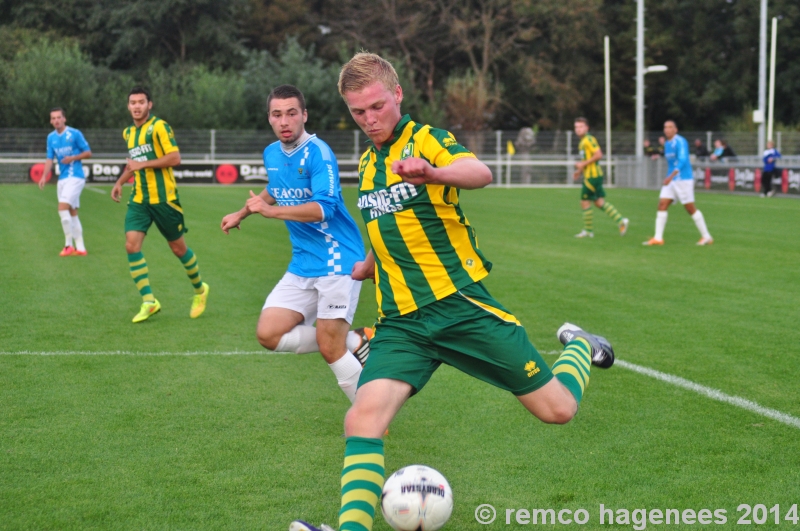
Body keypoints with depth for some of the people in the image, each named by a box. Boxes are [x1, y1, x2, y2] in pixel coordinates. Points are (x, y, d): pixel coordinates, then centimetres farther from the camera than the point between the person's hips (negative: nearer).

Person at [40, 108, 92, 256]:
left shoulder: (75, 134, -7)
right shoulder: (51, 137, 9)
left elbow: (88, 153, -3)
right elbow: (50, 159, 9)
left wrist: (73, 158, -17)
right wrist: (44, 176, -5)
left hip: (75, 176, -7)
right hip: (62, 178, 7)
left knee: (63, 207, -18)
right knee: (72, 213, 8)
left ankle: (68, 244, -10)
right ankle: (80, 248, 11)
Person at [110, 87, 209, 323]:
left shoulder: (158, 127, -9)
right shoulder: (128, 132, 14)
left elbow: (175, 157, -16)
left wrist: (143, 164, -17)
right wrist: (120, 182, 18)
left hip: (163, 197, -6)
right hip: (139, 199, 6)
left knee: (178, 248, 5)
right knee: (131, 245, -12)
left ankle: (200, 290, 30)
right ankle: (148, 301, -7)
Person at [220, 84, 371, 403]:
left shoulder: (318, 153, -15)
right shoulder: (271, 154, 9)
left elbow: (324, 207, -29)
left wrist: (270, 211, -34)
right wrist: (241, 214, 40)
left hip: (337, 261, -8)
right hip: (302, 266, 8)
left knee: (330, 349, -9)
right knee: (269, 334, -5)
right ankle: (355, 343, 7)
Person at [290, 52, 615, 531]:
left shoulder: (427, 140, -7)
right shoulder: (368, 163, 13)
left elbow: (480, 173, -31)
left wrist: (432, 173, -51)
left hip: (461, 305, -4)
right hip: (401, 323, 4)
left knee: (557, 409, 1)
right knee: (363, 417, -22)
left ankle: (579, 347, 33)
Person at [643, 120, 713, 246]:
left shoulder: (680, 142, -13)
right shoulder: (667, 144, 14)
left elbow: (682, 161, -24)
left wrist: (671, 176, -32)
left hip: (683, 179, -8)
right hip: (671, 180, 8)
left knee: (690, 208, -3)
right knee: (662, 205, -4)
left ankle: (706, 237, 7)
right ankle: (658, 238, -5)